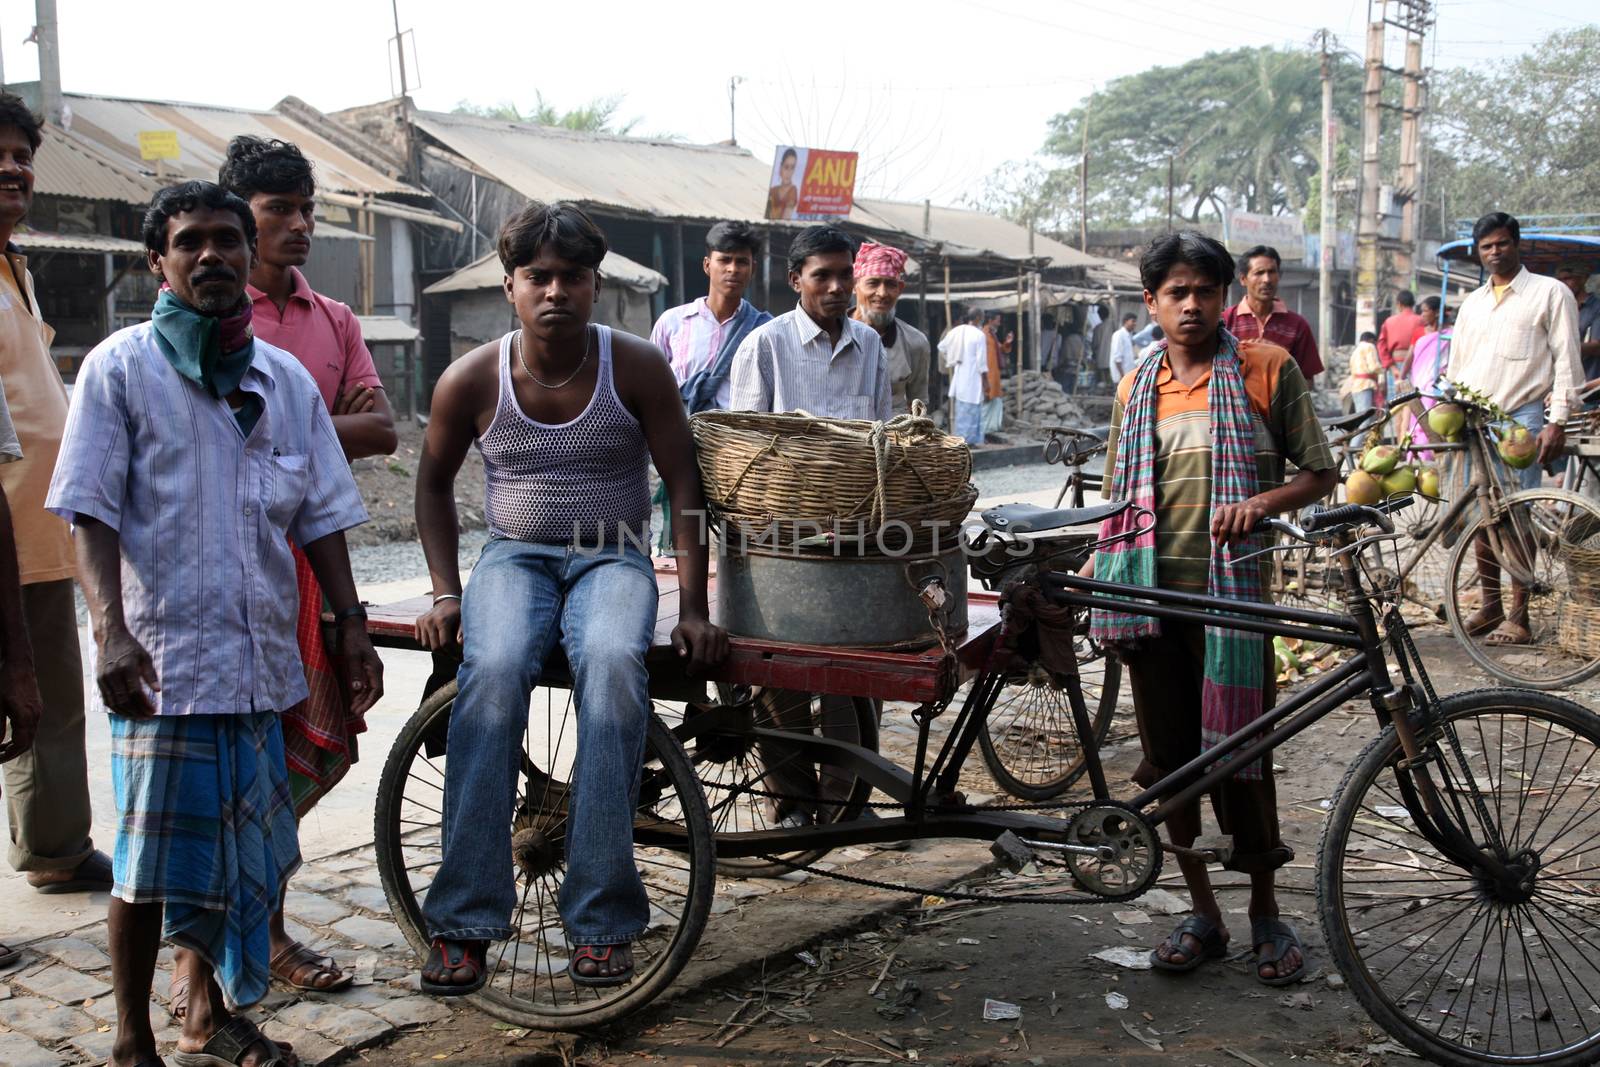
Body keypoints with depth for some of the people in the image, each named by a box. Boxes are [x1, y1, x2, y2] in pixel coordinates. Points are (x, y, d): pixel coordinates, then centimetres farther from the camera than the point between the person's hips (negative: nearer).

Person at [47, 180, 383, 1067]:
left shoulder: (285, 378, 12)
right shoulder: (121, 367, -1)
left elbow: (321, 514, 14)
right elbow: (89, 513, -7)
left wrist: (350, 624, 7)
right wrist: (112, 632, -18)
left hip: (261, 655, 5)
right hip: (164, 657, -4)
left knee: (243, 849, 13)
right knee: (153, 859, 1)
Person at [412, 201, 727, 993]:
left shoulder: (636, 367, -6)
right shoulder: (471, 379, -2)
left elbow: (684, 486, -4)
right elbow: (433, 483, 12)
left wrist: (693, 608, -12)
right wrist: (446, 593, 0)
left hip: (612, 557, -1)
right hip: (514, 554, 1)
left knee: (611, 664, -35)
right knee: (493, 672, -33)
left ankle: (600, 919, -28)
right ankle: (463, 920, -25)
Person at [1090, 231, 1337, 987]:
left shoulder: (1267, 369, 1)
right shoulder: (1135, 389, 13)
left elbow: (1319, 474, 3)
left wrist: (1258, 504, -16)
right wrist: (1085, 574, 5)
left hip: (1230, 586, -4)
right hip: (1150, 588, 4)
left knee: (1237, 751, -2)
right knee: (1168, 754, 7)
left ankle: (1265, 913, 18)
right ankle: (1202, 912, 22)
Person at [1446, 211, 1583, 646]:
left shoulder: (1550, 293, 3)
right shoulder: (1472, 302, 19)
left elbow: (1566, 361, -3)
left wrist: (1556, 421, -10)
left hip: (1521, 419, -5)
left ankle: (1519, 617, -3)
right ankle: (1489, 606, 16)